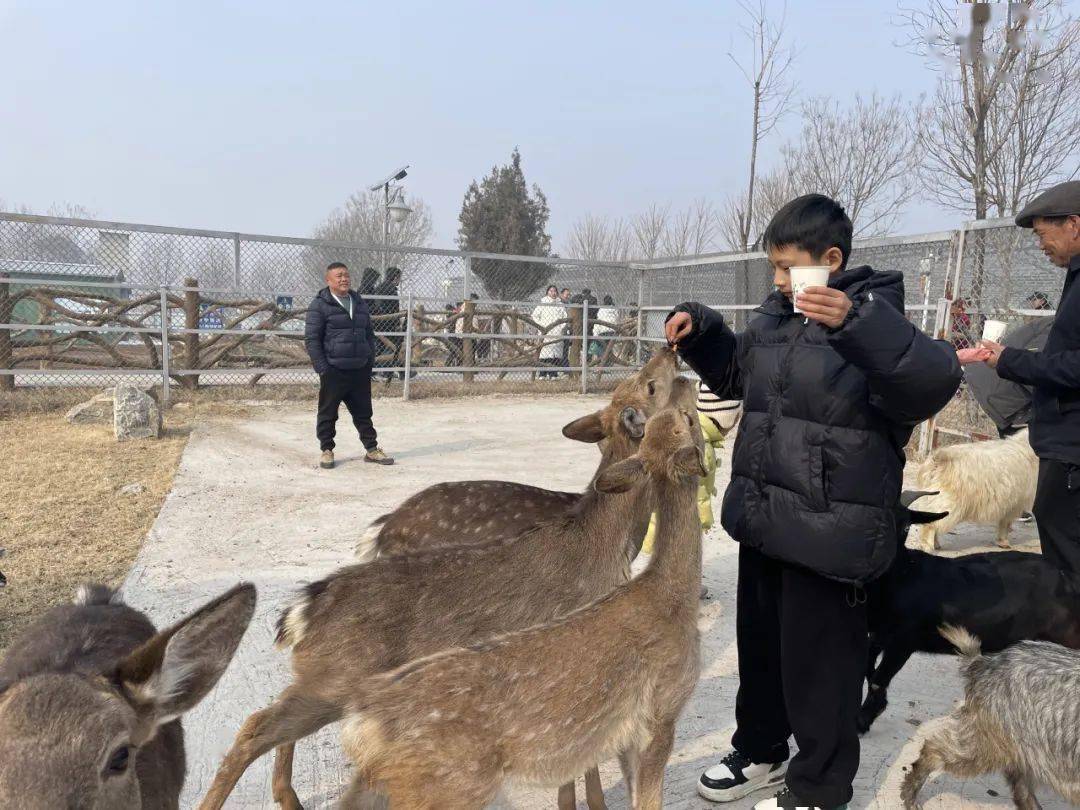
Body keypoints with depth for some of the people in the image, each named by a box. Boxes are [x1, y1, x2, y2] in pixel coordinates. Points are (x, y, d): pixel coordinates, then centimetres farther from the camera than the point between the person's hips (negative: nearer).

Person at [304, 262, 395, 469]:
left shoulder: (360, 303, 14)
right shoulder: (320, 305, -5)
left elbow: (369, 334, 20)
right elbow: (311, 339, -8)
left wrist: (370, 361, 11)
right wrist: (322, 368, -13)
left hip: (360, 371, 5)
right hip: (333, 372, -5)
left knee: (364, 413, 12)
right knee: (328, 414, 5)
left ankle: (372, 449, 20)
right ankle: (327, 450, 18)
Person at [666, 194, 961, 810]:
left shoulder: (871, 319, -13)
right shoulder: (776, 317, 9)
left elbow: (936, 380, -30)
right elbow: (735, 373, 25)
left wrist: (856, 321, -42)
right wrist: (701, 330, 8)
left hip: (830, 531, -8)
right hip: (765, 520, 8)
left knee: (820, 660, 8)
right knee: (760, 643, 22)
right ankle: (760, 753, 44)